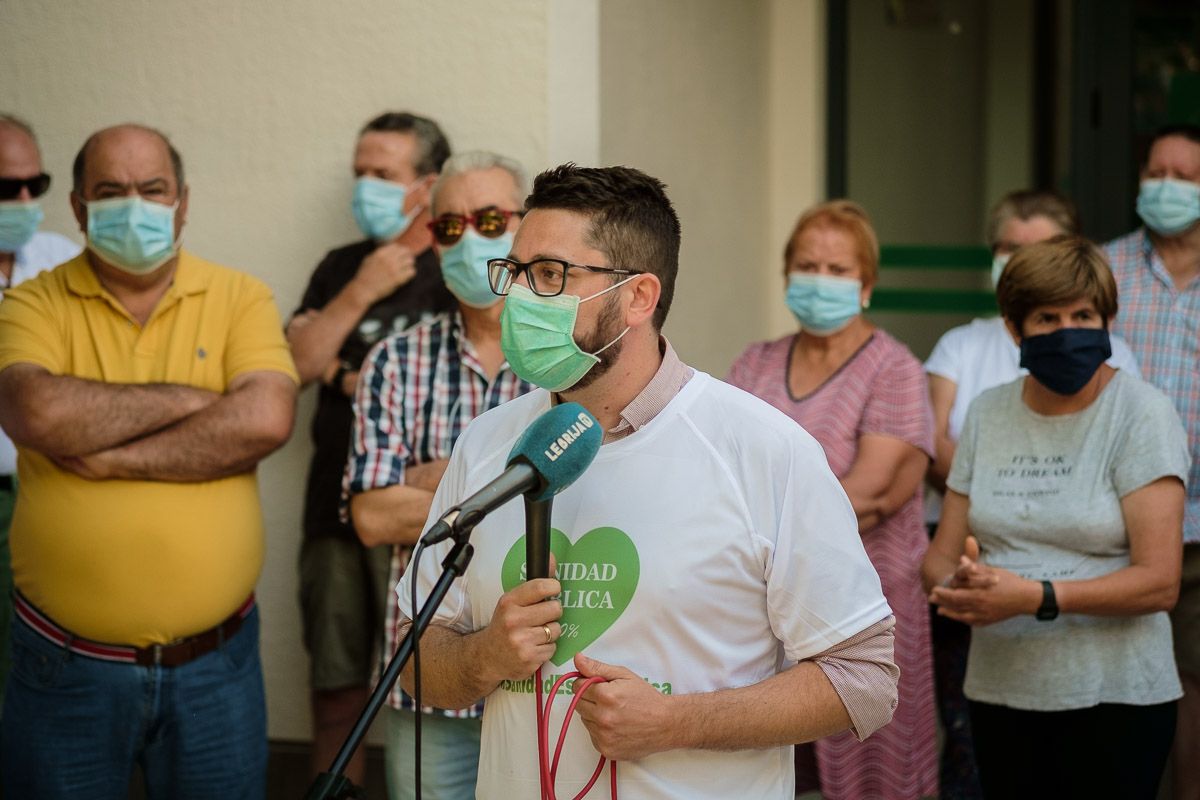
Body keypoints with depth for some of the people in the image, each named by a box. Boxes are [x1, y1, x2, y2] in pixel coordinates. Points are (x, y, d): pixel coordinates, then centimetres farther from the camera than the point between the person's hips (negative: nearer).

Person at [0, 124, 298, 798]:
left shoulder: (240, 298, 2)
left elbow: (266, 420, -16)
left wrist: (110, 457, -17)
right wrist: (186, 399, -13)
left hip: (214, 663, 0)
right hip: (68, 667, 0)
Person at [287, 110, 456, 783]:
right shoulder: (340, 268, 17)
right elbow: (297, 363, 6)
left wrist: (349, 377, -4)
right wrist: (361, 293, -5)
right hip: (336, 509, 5)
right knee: (337, 694, 9)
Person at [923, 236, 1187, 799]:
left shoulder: (1141, 415, -8)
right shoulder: (986, 414, 7)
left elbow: (1159, 581, -15)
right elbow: (941, 554, 7)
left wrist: (1035, 597, -26)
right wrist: (955, 587, -17)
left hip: (1112, 696, -4)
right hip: (999, 692, 4)